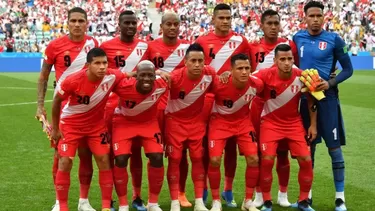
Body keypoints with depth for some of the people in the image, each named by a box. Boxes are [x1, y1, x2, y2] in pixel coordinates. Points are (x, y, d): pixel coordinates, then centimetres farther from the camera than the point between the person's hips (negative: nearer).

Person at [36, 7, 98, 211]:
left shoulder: (93, 44, 0)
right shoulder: (55, 45, -7)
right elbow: (44, 76, 2)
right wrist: (40, 105, -2)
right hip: (62, 106, -2)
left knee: (86, 154, 6)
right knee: (61, 154, 3)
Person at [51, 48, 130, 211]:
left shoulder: (112, 77, -23)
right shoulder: (73, 81, -30)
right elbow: (57, 101, -11)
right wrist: (55, 128, -5)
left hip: (96, 124, 3)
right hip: (71, 123, -3)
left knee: (104, 160, -2)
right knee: (65, 162, -8)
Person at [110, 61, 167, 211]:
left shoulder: (161, 86, -26)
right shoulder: (124, 86, -34)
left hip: (149, 122, 2)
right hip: (124, 122, -2)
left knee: (157, 158, -11)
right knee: (121, 159, -14)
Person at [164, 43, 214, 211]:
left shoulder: (210, 73, -16)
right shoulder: (175, 77, -29)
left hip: (197, 121, 3)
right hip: (175, 121, -3)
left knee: (198, 159, 5)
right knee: (175, 159, -2)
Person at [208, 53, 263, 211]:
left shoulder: (256, 84, -21)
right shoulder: (219, 84, -32)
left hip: (243, 122, 3)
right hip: (220, 122, -3)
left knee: (254, 159, -7)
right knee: (215, 160, -13)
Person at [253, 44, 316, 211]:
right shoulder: (266, 75, -22)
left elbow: (311, 100, 1)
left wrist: (313, 125, 3)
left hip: (294, 123, 2)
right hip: (271, 122, -2)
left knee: (306, 160, -4)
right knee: (267, 160, -14)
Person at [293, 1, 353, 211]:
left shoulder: (334, 39, -5)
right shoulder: (298, 38, 5)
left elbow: (348, 69, -2)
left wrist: (330, 83, -16)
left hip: (327, 98, -3)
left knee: (334, 147, -1)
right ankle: (307, 193, 20)